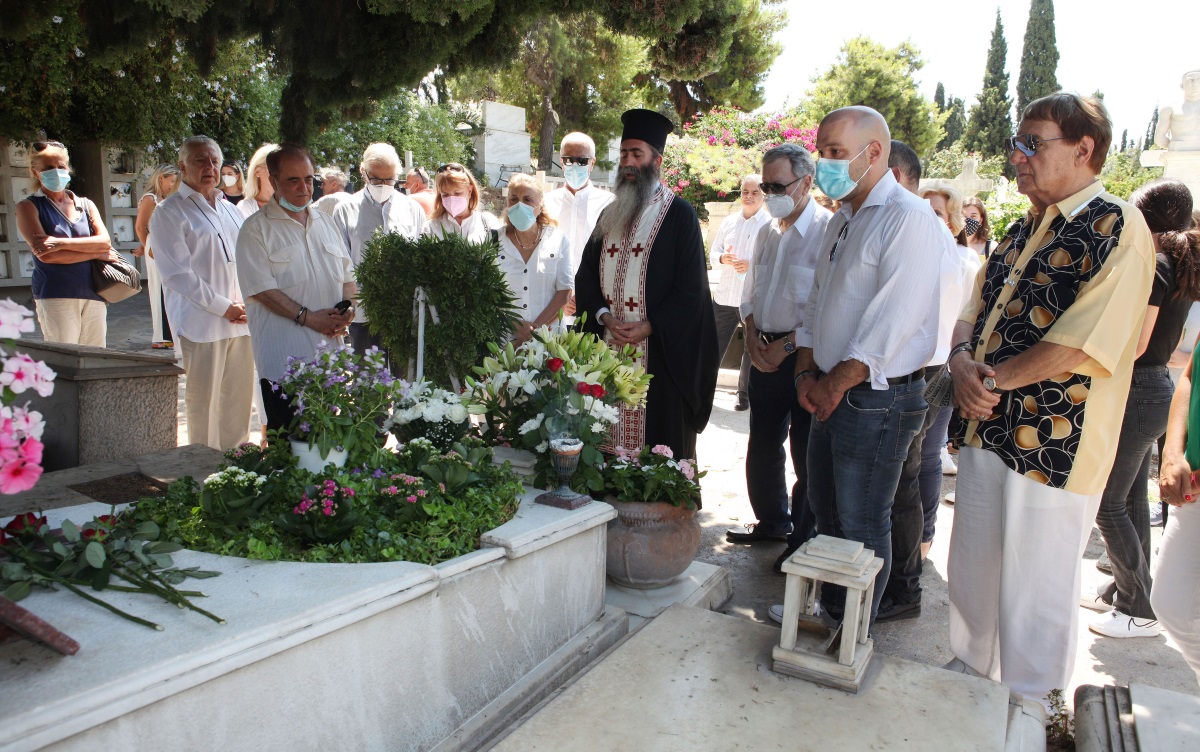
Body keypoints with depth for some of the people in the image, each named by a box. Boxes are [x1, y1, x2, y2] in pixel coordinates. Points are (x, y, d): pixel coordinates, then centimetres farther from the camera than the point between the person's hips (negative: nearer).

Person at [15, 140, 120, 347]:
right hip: (55, 297, -4)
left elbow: (105, 241, 1)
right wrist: (95, 253, -5)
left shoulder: (86, 205, 17)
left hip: (94, 295, 4)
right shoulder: (28, 207, 6)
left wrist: (62, 243, -12)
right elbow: (44, 254, -8)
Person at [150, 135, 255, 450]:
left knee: (239, 398, 10)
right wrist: (224, 307, -13)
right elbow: (178, 273, -9)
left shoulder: (230, 210, 18)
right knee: (203, 401, -2)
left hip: (241, 321, 6)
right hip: (201, 322, -6)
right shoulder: (169, 212, -2)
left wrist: (248, 302, 1)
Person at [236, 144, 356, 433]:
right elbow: (261, 289, -11)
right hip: (284, 356, -5)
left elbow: (347, 275, 18)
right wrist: (308, 317, -17)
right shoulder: (257, 228, -2)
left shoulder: (326, 222, 16)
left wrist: (348, 307, -3)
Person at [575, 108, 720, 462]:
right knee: (610, 439, 8)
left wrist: (648, 327, -16)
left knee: (660, 435, 0)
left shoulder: (679, 214, -3)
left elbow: (691, 287, -8)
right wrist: (605, 316, -6)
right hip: (608, 347, 5)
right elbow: (585, 276, 12)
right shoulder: (609, 215, 15)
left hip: (661, 351, -5)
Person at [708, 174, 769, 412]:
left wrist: (753, 266, -22)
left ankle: (746, 397, 21)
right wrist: (722, 258, -9)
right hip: (724, 295, 4)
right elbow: (712, 254, 14)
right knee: (714, 346, 9)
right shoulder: (729, 221, 11)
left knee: (753, 352, 8)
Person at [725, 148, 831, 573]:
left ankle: (803, 541, 19)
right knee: (762, 446, 16)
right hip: (765, 354, 7)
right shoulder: (766, 232, 12)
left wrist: (787, 345, -15)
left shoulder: (828, 231, -12)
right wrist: (752, 336, 2)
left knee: (807, 455, 4)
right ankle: (772, 522, 34)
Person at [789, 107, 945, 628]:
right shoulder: (842, 221, 15)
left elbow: (893, 321, -22)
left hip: (877, 399, -9)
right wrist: (807, 372, 3)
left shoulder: (908, 219, -15)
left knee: (861, 526, 4)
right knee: (826, 512, 19)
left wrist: (835, 385, -17)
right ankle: (829, 610, 36)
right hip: (831, 395, 9)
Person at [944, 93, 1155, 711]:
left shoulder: (1117, 229, -10)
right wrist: (963, 363, -8)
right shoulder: (1022, 231, 15)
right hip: (985, 430, 8)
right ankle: (970, 671, 39)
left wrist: (990, 381, -11)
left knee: (1035, 591, 7)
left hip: (1052, 444, -7)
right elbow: (973, 312, 13)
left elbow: (1080, 344, -20)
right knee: (971, 572, 19)